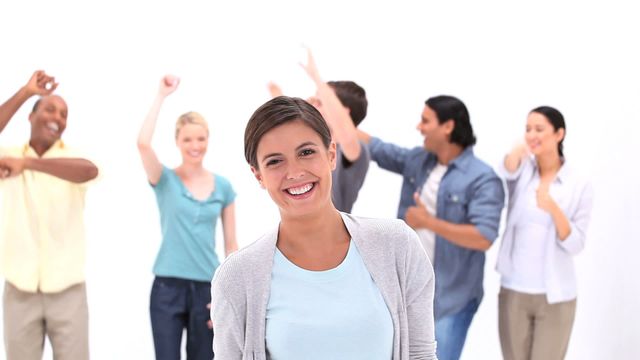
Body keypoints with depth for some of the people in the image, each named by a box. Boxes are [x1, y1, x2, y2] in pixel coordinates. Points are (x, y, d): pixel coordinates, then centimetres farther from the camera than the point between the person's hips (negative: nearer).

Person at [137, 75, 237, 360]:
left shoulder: (223, 186, 6)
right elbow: (143, 143, -21)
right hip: (168, 286, -2)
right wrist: (162, 95, -14)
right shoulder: (165, 180, -1)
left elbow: (231, 244, 9)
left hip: (208, 287, 2)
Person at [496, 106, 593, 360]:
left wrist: (554, 209, -24)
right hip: (514, 292, 2)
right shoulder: (522, 170, 1)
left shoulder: (580, 186, -3)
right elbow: (508, 171, -22)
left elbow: (576, 244, -7)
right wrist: (515, 154, -44)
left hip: (556, 296, -2)